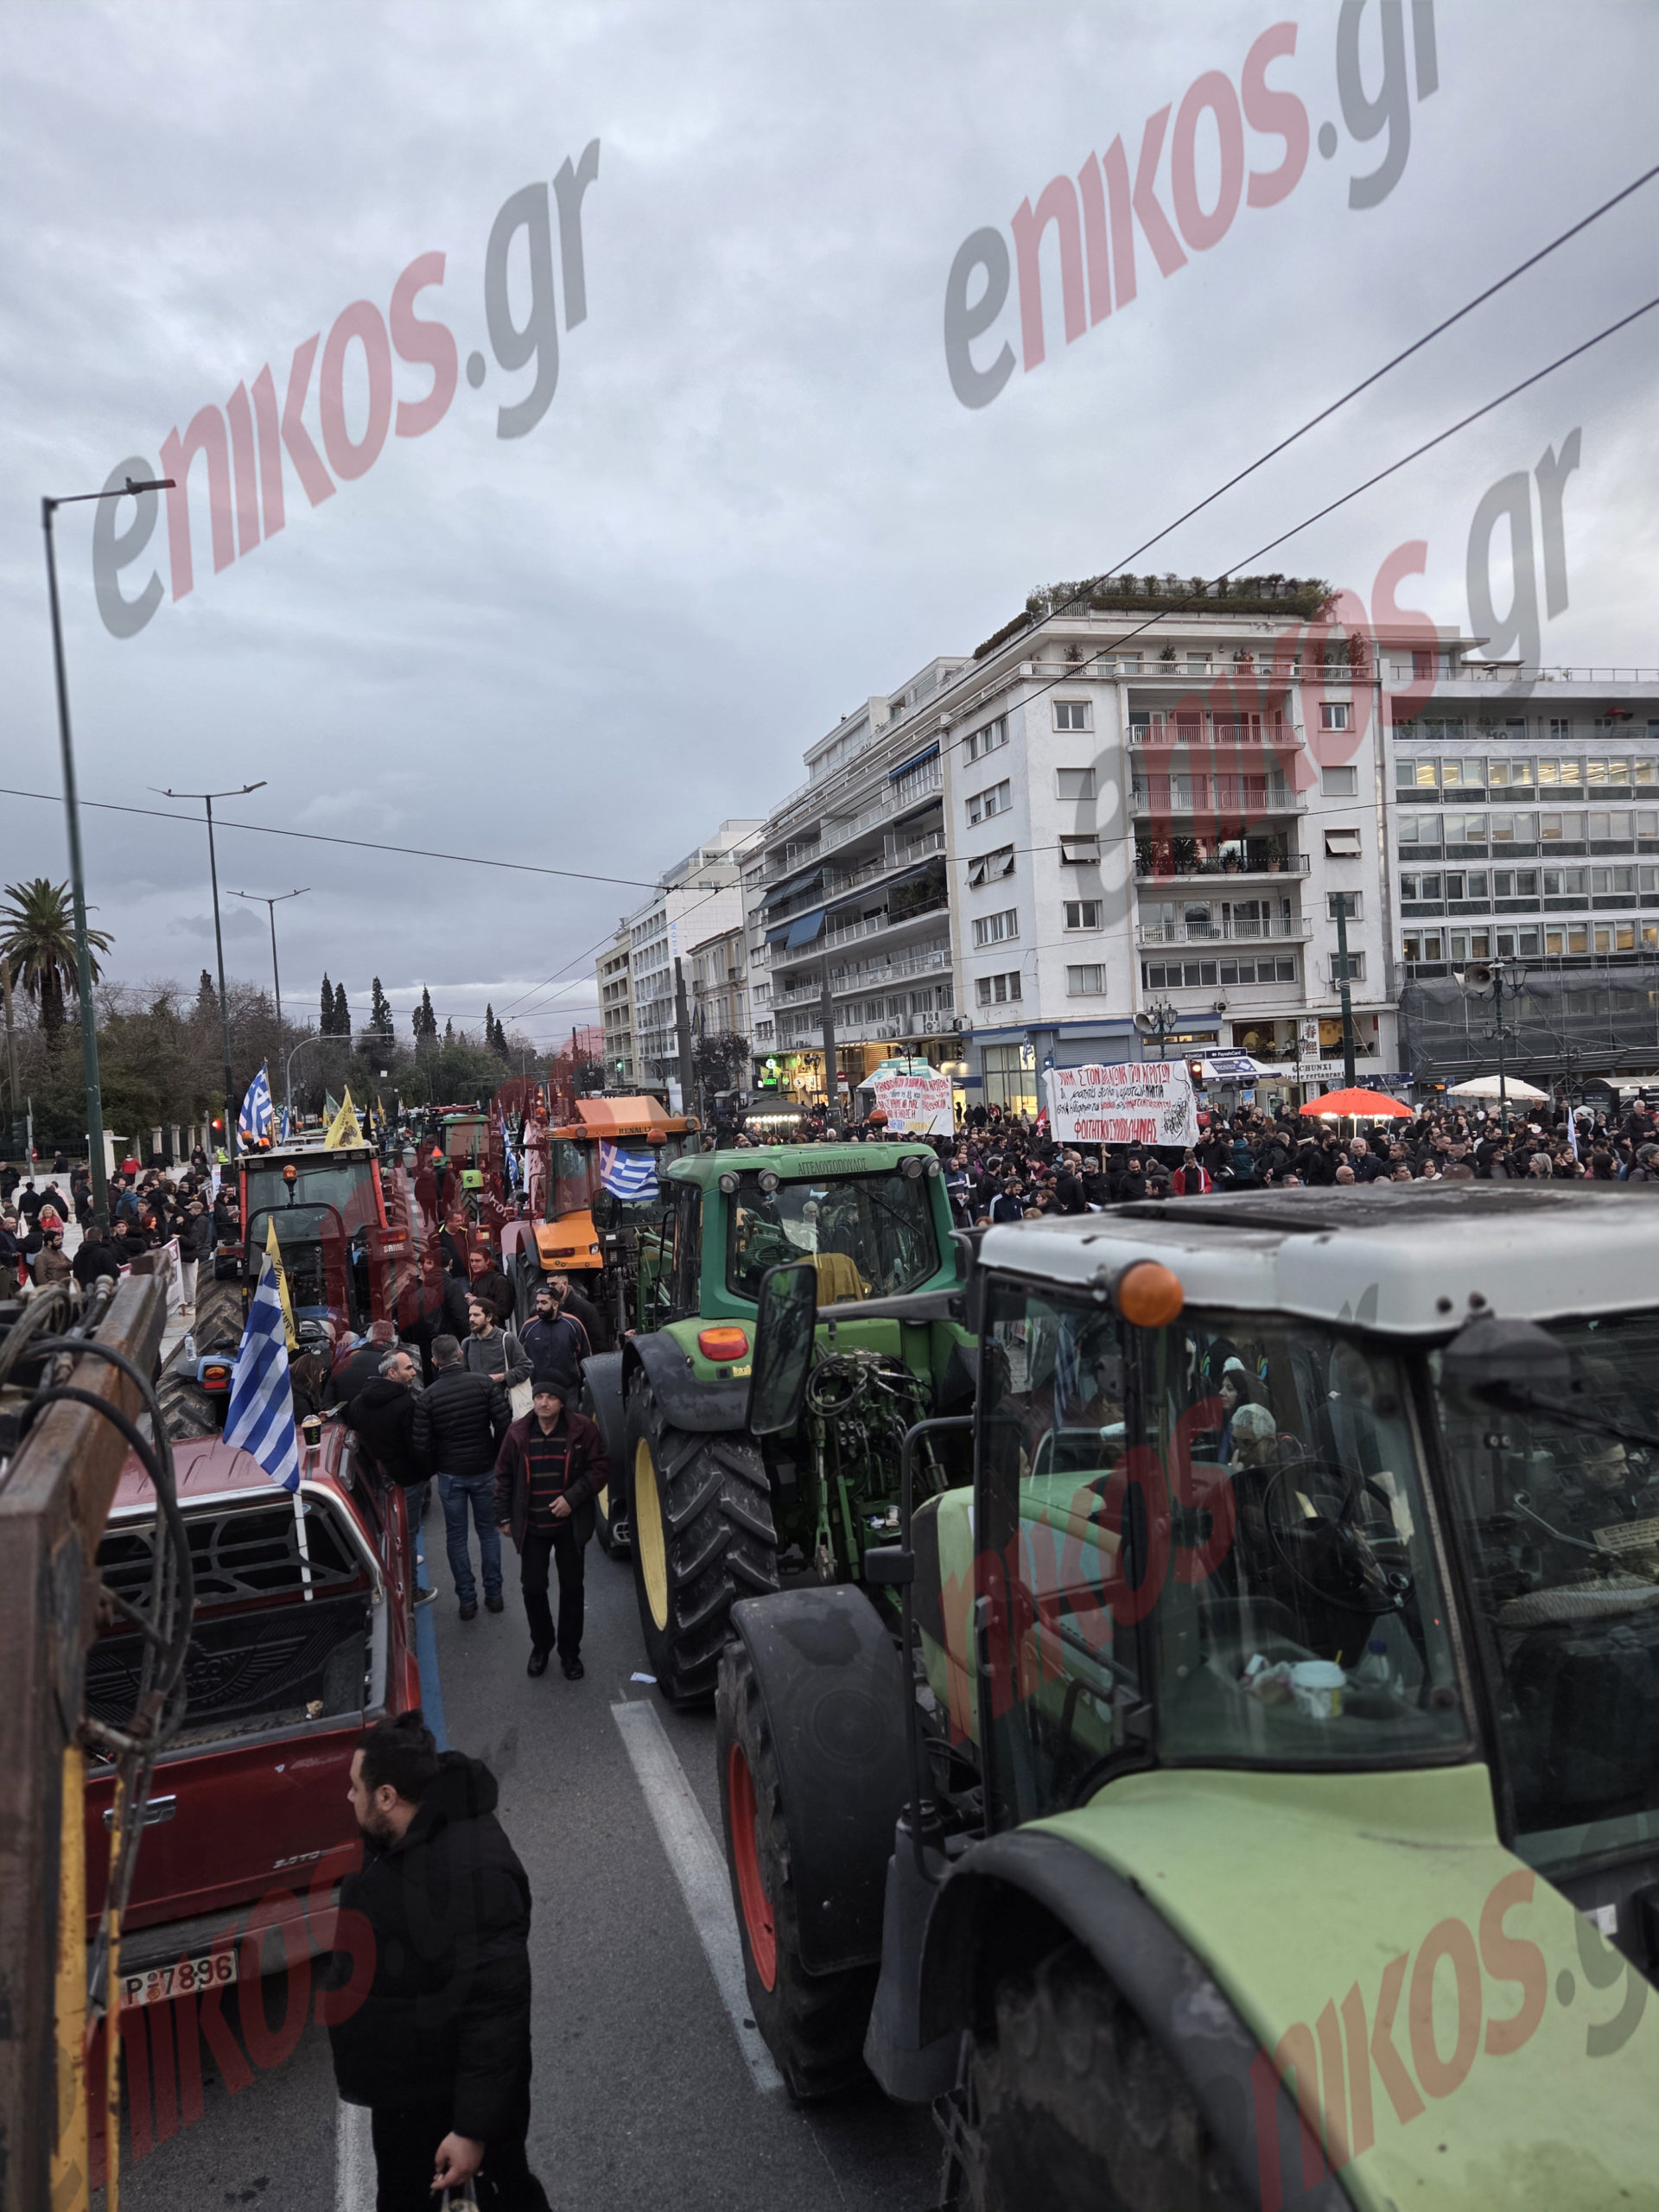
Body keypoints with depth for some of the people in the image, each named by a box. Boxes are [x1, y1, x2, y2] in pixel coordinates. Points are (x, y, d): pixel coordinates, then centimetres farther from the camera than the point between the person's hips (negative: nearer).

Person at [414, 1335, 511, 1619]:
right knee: (488, 1531, 16)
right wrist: (497, 1456, 3)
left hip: (450, 1475, -1)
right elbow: (504, 1424, -14)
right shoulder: (485, 1384, -11)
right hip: (485, 1470, 1)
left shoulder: (426, 1398, -11)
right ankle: (494, 1595, 21)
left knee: (456, 1536, 12)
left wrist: (434, 1469, 8)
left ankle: (467, 1600, 15)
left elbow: (422, 1446, -11)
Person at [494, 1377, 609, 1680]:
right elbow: (503, 1476, 5)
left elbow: (600, 1469, -8)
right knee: (532, 1588, 8)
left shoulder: (581, 1429, -11)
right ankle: (541, 1645, 31)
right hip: (531, 1527, 1)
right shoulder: (518, 1433, -5)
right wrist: (503, 1517, 5)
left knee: (572, 1589, 10)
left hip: (570, 1526, -1)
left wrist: (573, 1498, -18)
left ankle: (570, 1652, 26)